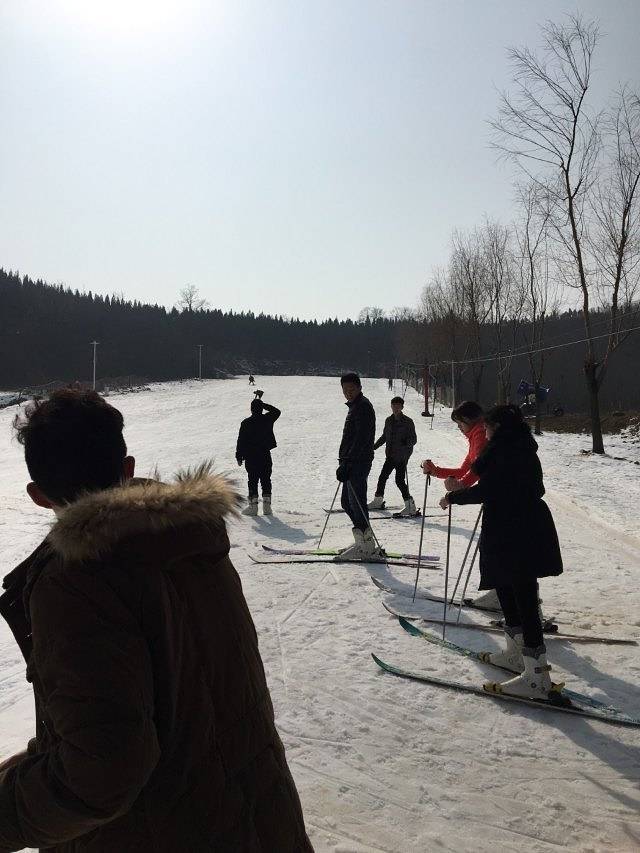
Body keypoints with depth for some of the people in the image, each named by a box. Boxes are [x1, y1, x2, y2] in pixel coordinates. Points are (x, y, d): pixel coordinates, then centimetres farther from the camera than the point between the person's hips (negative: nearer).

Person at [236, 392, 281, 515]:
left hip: (250, 457, -2)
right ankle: (267, 506, 6)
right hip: (265, 456, 2)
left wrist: (239, 456, 4)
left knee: (253, 481, 5)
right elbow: (277, 411, 19)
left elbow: (241, 441, -5)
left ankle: (253, 506, 3)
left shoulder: (246, 423, -9)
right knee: (266, 480, 8)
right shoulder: (268, 419, -3)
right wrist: (262, 403, 17)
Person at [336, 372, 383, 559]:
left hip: (358, 464, -11)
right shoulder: (355, 406, 20)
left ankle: (367, 547, -2)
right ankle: (363, 542, 20)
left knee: (356, 503, -8)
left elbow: (361, 439, -21)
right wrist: (344, 463, 20)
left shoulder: (363, 406, -12)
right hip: (352, 464, 11)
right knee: (347, 502, 14)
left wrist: (346, 463, -23)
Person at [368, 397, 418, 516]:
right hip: (390, 455, 6)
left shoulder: (408, 422, -8)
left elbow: (414, 439, -9)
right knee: (383, 477, 11)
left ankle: (410, 506, -4)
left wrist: (407, 444, -29)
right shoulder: (389, 421, 9)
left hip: (402, 456, -6)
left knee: (399, 480, -11)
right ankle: (378, 500, 29)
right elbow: (384, 436, 22)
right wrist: (374, 446, 23)